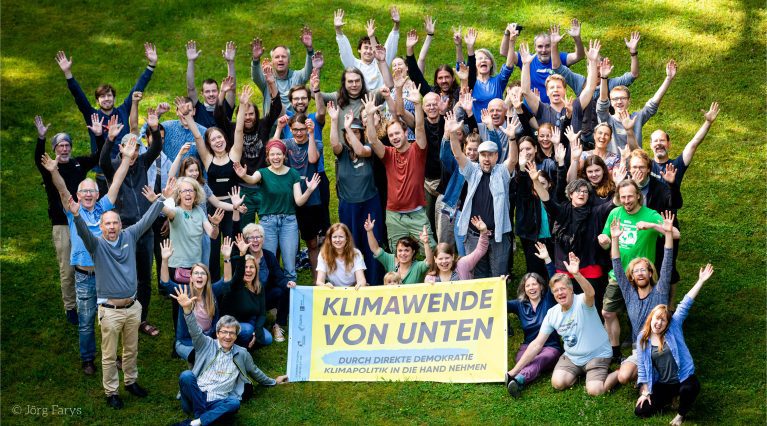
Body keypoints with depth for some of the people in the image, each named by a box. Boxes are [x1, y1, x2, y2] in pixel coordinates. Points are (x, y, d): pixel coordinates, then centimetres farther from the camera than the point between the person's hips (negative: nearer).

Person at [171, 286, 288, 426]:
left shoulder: (242, 354, 14)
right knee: (186, 375, -31)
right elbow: (195, 331, -10)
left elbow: (254, 371, 30)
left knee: (234, 403, -34)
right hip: (197, 396, -1)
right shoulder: (207, 345, 7)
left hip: (218, 402, 1)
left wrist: (273, 382, 41)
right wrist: (187, 309, -28)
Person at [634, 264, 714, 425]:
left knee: (689, 389, -38)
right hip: (661, 385, 3)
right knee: (641, 411, -11)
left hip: (683, 378, -2)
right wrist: (645, 393, -1)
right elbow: (642, 368, 4)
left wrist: (701, 281, -13)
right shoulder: (642, 339, 0)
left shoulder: (674, 327, -4)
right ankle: (667, 399, 19)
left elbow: (685, 304, -10)